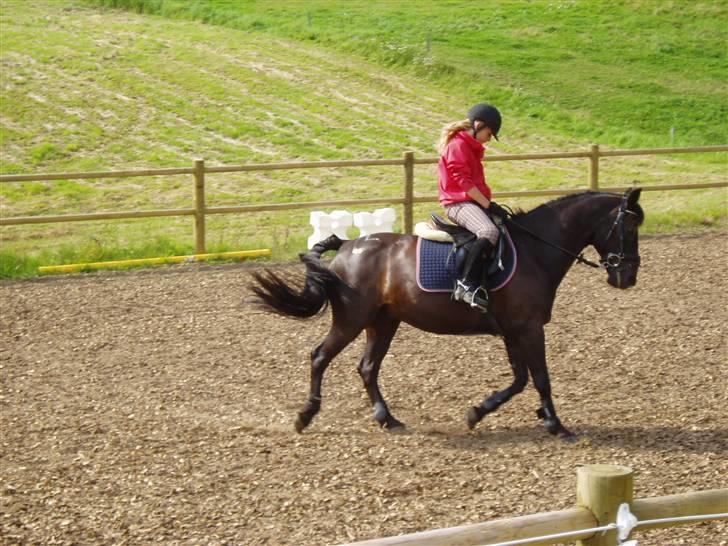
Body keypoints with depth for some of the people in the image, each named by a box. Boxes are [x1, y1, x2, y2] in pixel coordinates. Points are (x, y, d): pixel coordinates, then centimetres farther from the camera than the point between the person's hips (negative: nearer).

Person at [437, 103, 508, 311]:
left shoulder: (470, 147, 22)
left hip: (472, 201, 11)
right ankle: (467, 285, -40)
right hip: (458, 203, -11)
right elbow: (463, 182, -17)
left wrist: (489, 204, 14)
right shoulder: (458, 145, -10)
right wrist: (488, 205, -17)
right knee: (489, 231, -34)